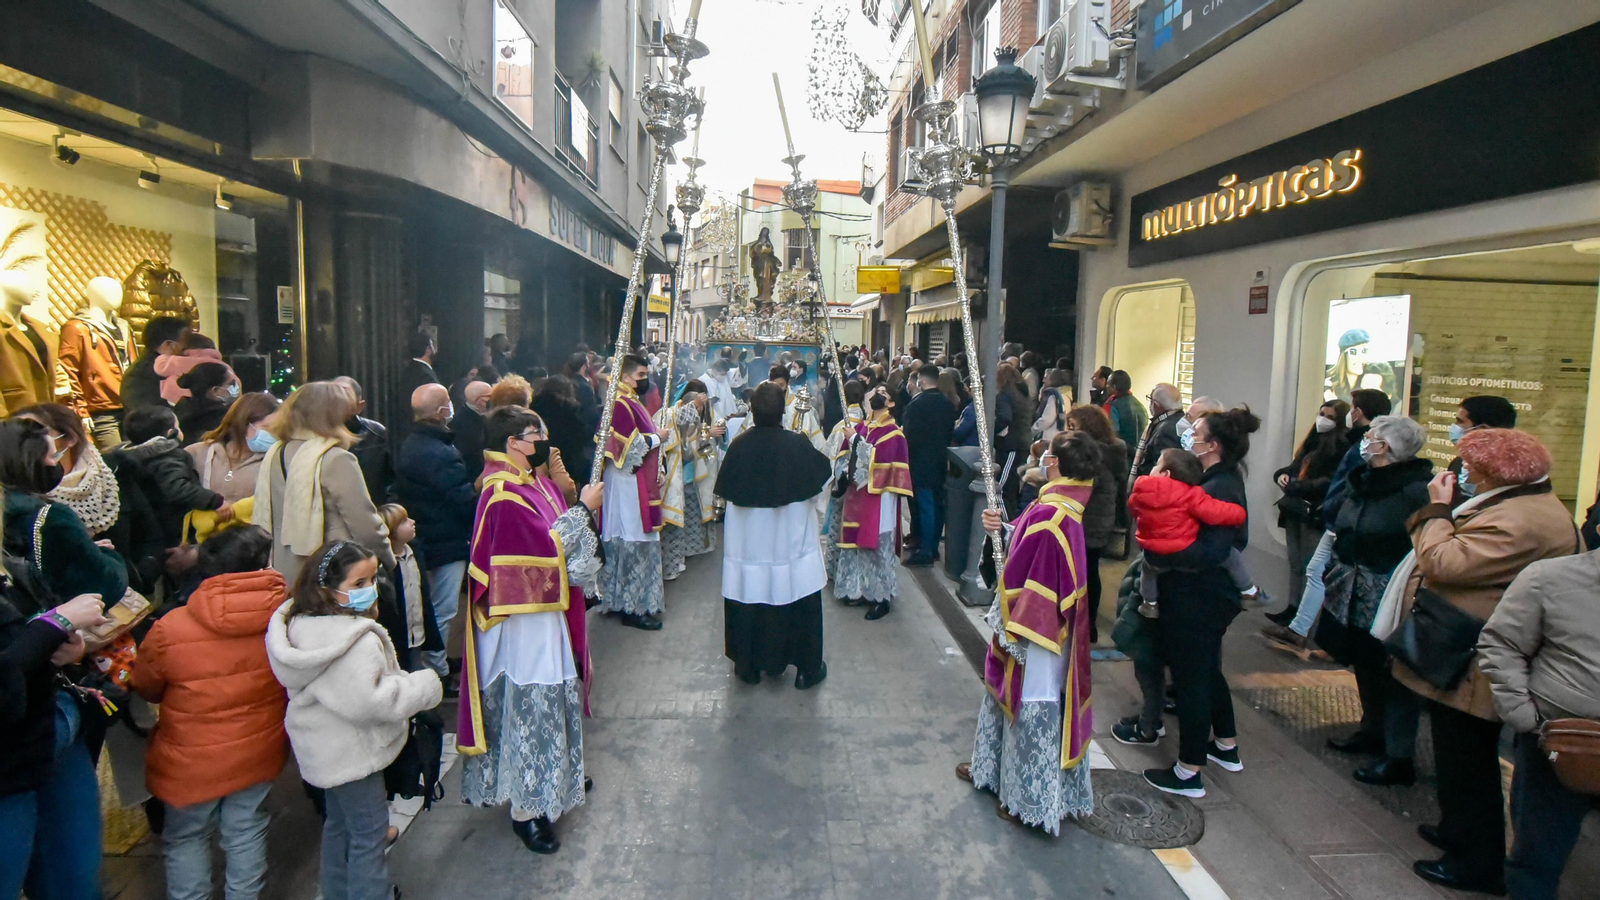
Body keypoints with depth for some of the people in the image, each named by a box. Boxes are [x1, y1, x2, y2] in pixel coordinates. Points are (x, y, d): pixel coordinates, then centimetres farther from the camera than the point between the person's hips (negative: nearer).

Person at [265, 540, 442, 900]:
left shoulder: (302, 623, -1)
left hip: (324, 748, 10)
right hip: (351, 751, -10)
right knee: (370, 833, 5)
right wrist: (424, 686, -22)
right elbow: (366, 700, -34)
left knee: (339, 823, 26)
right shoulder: (354, 641, -32)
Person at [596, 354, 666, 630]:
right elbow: (631, 448, -21)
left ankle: (641, 602, 23)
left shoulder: (632, 403, 15)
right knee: (633, 544, -3)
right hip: (628, 486, -10)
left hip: (641, 484, 10)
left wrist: (658, 472, 10)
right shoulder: (620, 405, -16)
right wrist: (658, 437, -8)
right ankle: (633, 607, 5)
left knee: (640, 542, 14)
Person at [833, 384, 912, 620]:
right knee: (857, 543, 12)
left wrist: (856, 440, -19)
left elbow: (879, 458, -22)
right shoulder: (862, 427, 11)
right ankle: (860, 590, 24)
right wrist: (844, 473, -8)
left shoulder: (892, 433, -8)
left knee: (877, 545, -1)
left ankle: (880, 598, 8)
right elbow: (847, 457, 11)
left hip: (878, 498, -6)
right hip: (857, 496, 7)